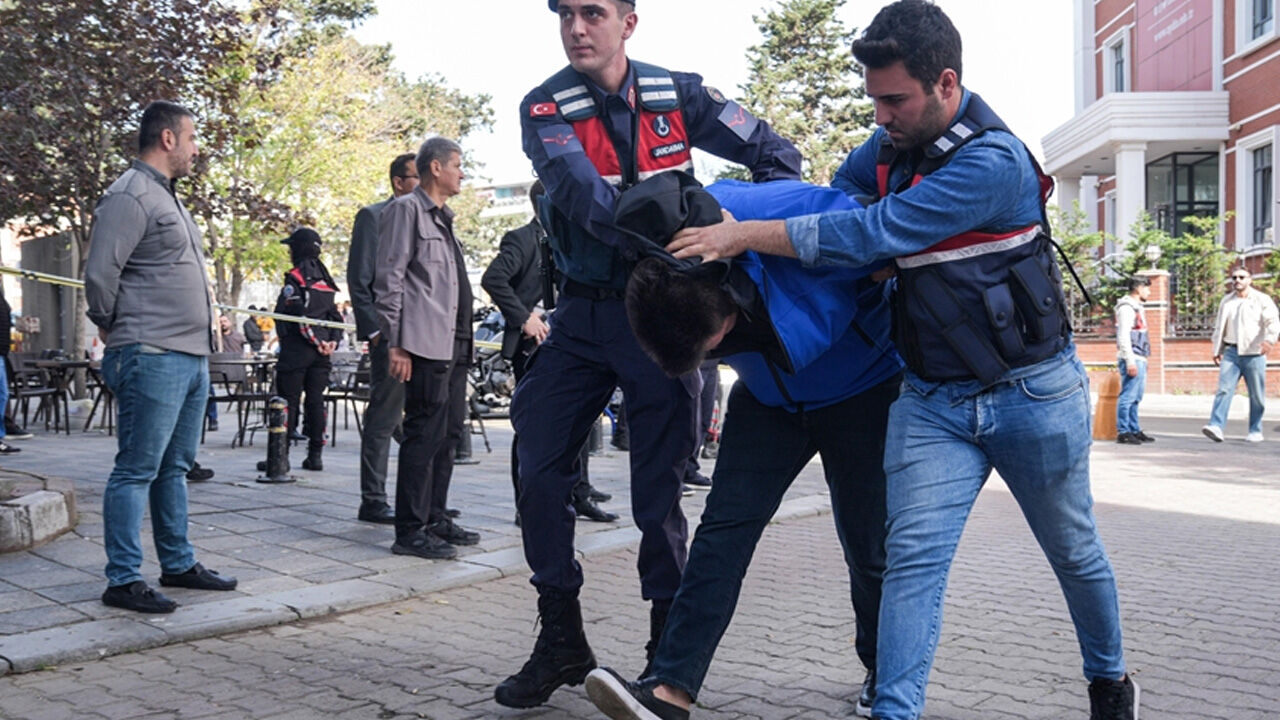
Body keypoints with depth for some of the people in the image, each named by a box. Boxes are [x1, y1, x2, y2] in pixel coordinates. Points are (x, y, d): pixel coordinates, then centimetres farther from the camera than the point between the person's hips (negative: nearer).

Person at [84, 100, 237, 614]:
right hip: (152, 358, -10)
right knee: (137, 471, -4)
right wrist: (112, 327, -2)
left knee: (174, 467, 15)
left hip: (192, 356, 10)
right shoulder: (130, 196, -11)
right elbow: (99, 274, -16)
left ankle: (179, 565, 25)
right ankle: (123, 580, 3)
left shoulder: (166, 196, 20)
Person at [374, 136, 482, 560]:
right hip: (425, 344, -9)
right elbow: (389, 278, -10)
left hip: (453, 343, 9)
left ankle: (435, 519, 20)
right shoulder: (406, 208, -3)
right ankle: (410, 531, -4)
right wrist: (395, 343, -16)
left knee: (443, 434, 12)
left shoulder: (441, 216, 23)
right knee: (424, 433, -9)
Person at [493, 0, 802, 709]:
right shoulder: (545, 109, -5)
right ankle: (560, 642, 16)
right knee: (540, 467, 0)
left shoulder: (677, 94, -3)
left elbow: (775, 153, 0)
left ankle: (668, 651, 16)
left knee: (658, 487, 1)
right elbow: (583, 196, -23)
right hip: (584, 312, 2)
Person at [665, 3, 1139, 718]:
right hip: (932, 398, 5)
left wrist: (745, 236, -25)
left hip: (1032, 391, -5)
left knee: (1074, 552, 16)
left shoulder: (993, 161, -23)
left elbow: (873, 235, -28)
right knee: (914, 558, -9)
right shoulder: (895, 142, 0)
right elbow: (841, 188, 23)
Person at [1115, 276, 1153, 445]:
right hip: (1132, 359, -10)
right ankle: (1123, 432, -6)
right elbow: (1123, 336, -18)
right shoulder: (1126, 308, -11)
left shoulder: (1136, 307, 20)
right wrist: (1130, 361, -21)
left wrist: (1142, 360, 21)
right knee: (1127, 396, -8)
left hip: (1139, 359, 10)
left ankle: (1135, 430, 17)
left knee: (1135, 398, 12)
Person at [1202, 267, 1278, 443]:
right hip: (1231, 352, 3)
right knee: (1224, 389, -11)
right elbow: (1219, 327, 20)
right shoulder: (1227, 301, 14)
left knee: (1257, 395, 4)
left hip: (1254, 354, -3)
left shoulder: (1262, 300, 2)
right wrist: (1217, 350, 16)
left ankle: (1255, 431, 15)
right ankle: (1216, 426, -20)